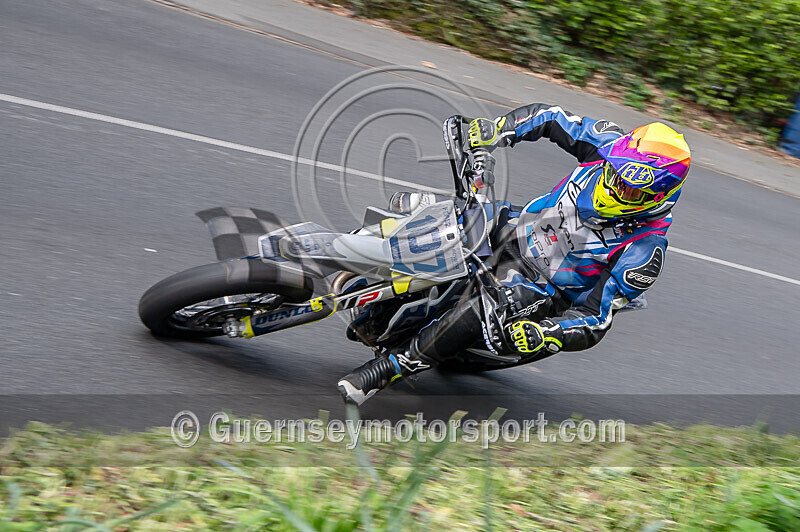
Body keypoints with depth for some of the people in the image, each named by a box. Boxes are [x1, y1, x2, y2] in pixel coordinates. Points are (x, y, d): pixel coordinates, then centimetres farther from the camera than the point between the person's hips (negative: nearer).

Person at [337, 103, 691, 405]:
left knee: (477, 312, -32)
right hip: (517, 229, 7)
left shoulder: (644, 252, -27)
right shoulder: (614, 144, -16)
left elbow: (595, 323, -25)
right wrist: (493, 131, -18)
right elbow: (549, 117, -3)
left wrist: (542, 335, -43)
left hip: (543, 289, -6)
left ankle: (384, 371, -18)